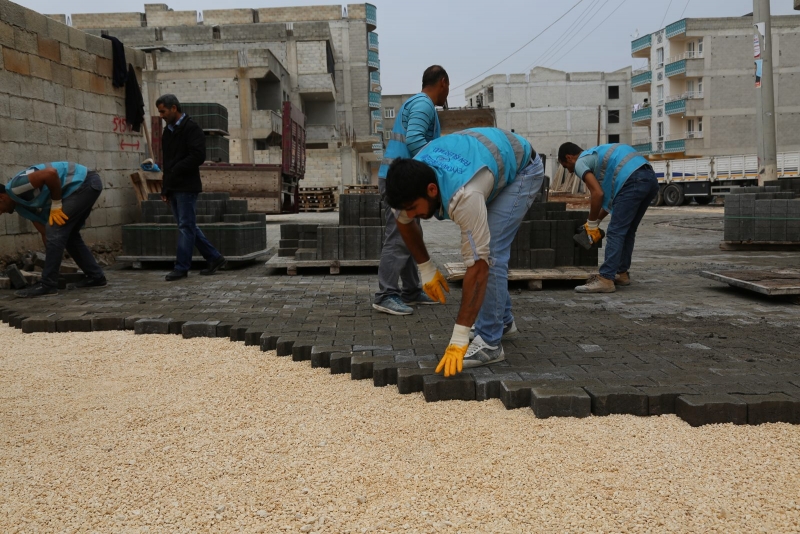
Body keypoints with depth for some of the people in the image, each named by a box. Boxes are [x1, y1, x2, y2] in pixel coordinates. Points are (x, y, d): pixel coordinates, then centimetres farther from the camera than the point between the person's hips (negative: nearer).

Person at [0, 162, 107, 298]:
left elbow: (51, 173, -25)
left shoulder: (16, 187, -11)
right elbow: (46, 233, 17)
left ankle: (47, 285, -6)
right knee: (69, 234, 18)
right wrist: (52, 260, 17)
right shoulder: (21, 205, 16)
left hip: (85, 182, -11)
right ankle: (95, 276, 25)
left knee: (56, 231, -10)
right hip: (87, 185, 11)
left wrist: (56, 205, -14)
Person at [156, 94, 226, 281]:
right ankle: (214, 257, 18)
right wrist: (165, 189, 17)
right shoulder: (168, 131, 18)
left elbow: (198, 156, -17)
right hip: (173, 188, 9)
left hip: (187, 187, -9)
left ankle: (181, 267, -1)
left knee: (186, 227, -5)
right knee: (188, 226, 10)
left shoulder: (191, 128, -7)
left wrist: (176, 170, -16)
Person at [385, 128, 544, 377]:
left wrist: (459, 340, -42)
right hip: (491, 156, 8)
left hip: (521, 167, -7)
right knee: (485, 246, 7)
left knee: (489, 252, -19)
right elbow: (404, 222, -2)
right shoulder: (411, 179, -24)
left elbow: (478, 266, -43)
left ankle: (489, 342, -13)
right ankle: (503, 320, 26)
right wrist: (426, 269, -5)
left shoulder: (464, 196, -45)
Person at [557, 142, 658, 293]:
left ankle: (605, 280, -9)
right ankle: (622, 274, 24)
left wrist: (592, 224, 4)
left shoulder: (580, 162, 5)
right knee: (627, 231, 18)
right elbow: (610, 195, 30)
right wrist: (596, 221, 29)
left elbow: (598, 194, -8)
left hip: (633, 181, -9)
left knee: (615, 232, -7)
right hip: (650, 178, 9)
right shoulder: (596, 154, 32)